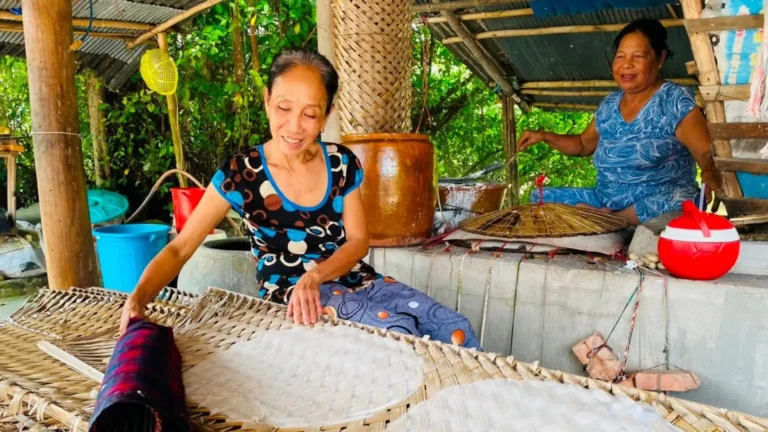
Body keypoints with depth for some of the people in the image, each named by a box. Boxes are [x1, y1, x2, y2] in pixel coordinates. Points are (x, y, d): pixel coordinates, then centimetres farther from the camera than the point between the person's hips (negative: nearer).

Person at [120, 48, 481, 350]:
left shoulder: (342, 164, 0)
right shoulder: (240, 175, -10)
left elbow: (358, 241, -1)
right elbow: (180, 248, -11)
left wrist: (315, 275, -21)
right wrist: (139, 297, -30)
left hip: (356, 281, 4)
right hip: (289, 294, -4)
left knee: (455, 328, -15)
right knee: (398, 331, -28)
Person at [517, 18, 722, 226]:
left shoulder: (675, 101, -8)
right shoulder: (609, 104, 9)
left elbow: (707, 154, -14)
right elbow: (584, 144, 24)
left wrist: (710, 173, -35)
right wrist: (545, 136, 10)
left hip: (659, 201, -5)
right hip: (606, 200, 6)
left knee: (668, 208, -40)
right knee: (541, 198, -6)